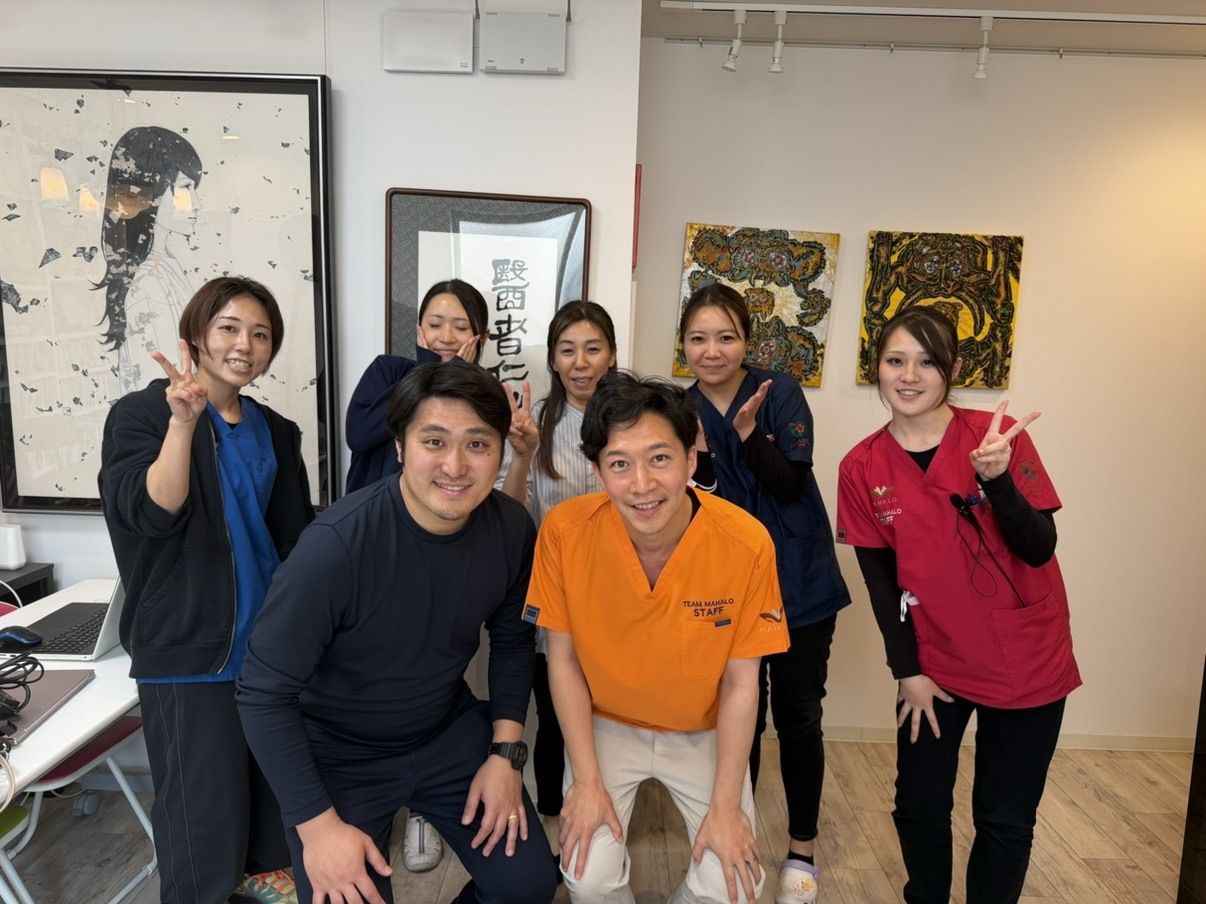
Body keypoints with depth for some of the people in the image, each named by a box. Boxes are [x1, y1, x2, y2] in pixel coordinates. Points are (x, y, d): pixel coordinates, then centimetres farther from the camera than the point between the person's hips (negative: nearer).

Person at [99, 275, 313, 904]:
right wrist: (184, 420, -35)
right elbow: (152, 512, -23)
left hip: (268, 636, 5)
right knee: (204, 794, 1)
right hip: (188, 644, -5)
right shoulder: (142, 414, -6)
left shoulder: (275, 431, 10)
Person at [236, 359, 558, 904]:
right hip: (338, 752, -3)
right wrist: (318, 824, -21)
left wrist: (506, 751, -3)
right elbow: (264, 694, -22)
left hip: (451, 733, 4)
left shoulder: (511, 530, -16)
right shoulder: (337, 544, -30)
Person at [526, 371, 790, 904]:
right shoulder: (565, 531, -23)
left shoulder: (746, 543, -24)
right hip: (605, 724, 0)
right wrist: (587, 780, -11)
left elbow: (741, 682, -12)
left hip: (704, 732, 1)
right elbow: (564, 659, -10)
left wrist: (726, 805, -11)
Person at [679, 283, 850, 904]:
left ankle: (802, 849, 29)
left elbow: (791, 484, -14)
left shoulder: (780, 393, -7)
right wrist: (695, 452, -21)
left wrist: (748, 433, -28)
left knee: (797, 717, 8)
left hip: (798, 583, -2)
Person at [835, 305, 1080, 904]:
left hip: (1026, 663, -1)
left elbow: (1039, 550, -16)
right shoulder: (861, 469, -8)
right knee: (919, 806, 12)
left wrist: (995, 477, -33)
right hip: (934, 663, 2)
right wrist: (908, 671, -2)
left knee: (1005, 819, 10)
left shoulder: (999, 435, -12)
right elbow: (879, 577, -2)